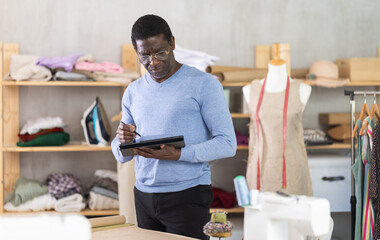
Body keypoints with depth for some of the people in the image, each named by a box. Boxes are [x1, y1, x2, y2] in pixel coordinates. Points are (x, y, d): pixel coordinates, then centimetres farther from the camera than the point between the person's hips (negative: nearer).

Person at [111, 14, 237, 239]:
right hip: (144, 196, 5)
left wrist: (179, 154, -24)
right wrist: (123, 142, -10)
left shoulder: (204, 84, -5)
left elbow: (227, 144, -11)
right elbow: (121, 156, 15)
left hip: (188, 196, -5)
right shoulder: (133, 92, 12)